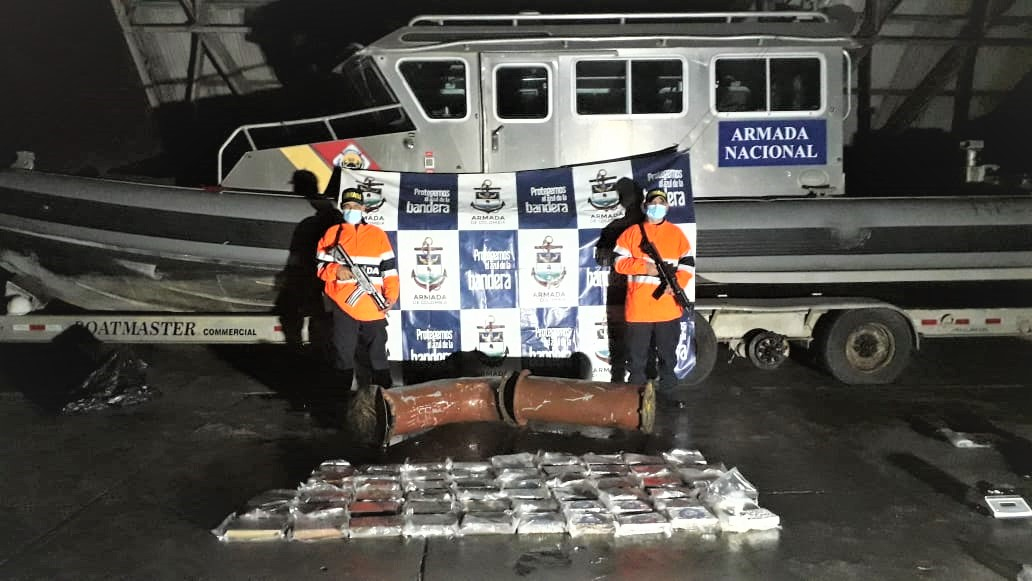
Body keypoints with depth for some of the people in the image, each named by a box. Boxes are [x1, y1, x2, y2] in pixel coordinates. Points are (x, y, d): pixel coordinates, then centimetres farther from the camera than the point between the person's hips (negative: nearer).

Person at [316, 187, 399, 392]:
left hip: (373, 306, 0)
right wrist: (336, 270, -13)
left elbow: (389, 268, 7)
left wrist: (391, 296, -4)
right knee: (343, 354, 5)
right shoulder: (332, 233, 9)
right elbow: (321, 266, 8)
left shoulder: (378, 235, 10)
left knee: (378, 353, 6)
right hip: (343, 305, 0)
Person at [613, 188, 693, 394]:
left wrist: (677, 284, -12)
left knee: (668, 353, 11)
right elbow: (619, 262, -1)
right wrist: (644, 267, -15)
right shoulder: (632, 232, 4)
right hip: (638, 307, -1)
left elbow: (687, 264, 6)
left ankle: (667, 391, 25)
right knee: (637, 355, 7)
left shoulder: (676, 234, 7)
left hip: (668, 308, 1)